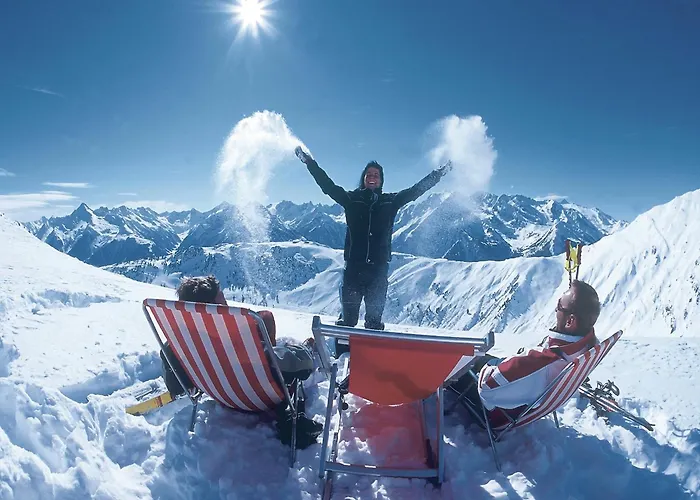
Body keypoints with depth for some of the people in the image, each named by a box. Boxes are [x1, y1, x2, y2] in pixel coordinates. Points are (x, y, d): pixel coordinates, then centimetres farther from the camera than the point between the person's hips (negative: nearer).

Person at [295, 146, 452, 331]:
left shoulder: (390, 201, 12)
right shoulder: (351, 198, 9)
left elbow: (416, 189, 16)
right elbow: (327, 185, 7)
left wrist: (440, 172, 17)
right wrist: (310, 163, 4)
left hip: (379, 267, 1)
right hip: (353, 265, -1)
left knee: (375, 317, 5)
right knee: (348, 316, 0)